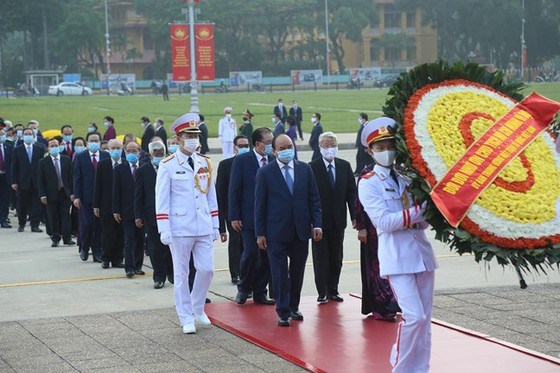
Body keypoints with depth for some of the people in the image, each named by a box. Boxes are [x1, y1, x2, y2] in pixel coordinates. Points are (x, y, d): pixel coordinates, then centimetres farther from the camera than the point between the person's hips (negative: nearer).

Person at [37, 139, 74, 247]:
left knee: (66, 216, 0)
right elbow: (40, 180, -1)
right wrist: (42, 195, -8)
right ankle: (55, 238, 11)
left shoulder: (67, 160, 6)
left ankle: (67, 238, 5)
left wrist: (72, 192, -1)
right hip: (51, 194, -1)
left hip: (65, 193, 1)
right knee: (53, 218, 3)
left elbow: (71, 176, 6)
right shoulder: (43, 162, 1)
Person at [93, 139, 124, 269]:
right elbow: (97, 186, 3)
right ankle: (106, 258, 12)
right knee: (108, 233, -1)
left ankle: (117, 259, 13)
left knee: (120, 234, 3)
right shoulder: (102, 165, 3)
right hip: (107, 205, -1)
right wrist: (96, 205, -1)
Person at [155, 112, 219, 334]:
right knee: (181, 274, 3)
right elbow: (161, 199, -6)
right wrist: (164, 229, -11)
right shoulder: (168, 165, -5)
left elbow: (211, 195, 14)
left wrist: (215, 225, 12)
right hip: (180, 229, -4)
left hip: (203, 228, 4)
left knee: (207, 269, 2)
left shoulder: (205, 163, 9)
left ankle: (198, 309, 24)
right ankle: (186, 319, 12)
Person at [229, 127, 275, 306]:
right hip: (249, 216, -4)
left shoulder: (274, 161, 6)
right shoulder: (242, 161, -4)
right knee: (250, 253, -9)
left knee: (267, 256, 5)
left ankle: (260, 292, 17)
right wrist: (234, 217, -8)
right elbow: (234, 190, -4)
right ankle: (243, 288, 14)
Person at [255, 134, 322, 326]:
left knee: (297, 271, 10)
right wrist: (260, 233, -5)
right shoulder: (265, 173, -2)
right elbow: (260, 204, -1)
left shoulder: (305, 169, 6)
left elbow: (314, 198, 8)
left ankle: (294, 307, 24)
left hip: (301, 231, 3)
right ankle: (283, 312, 4)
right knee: (280, 273, -2)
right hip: (277, 231, -3)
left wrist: (317, 224, -1)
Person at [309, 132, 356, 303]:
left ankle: (333, 290, 18)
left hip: (338, 221, 4)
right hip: (320, 221, -4)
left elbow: (351, 192, 6)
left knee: (336, 258, 9)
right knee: (320, 258, 1)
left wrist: (354, 216, 0)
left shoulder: (345, 166, 5)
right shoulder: (312, 168, -8)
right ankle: (322, 292, 8)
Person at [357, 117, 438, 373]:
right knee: (414, 316, -15)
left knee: (424, 319, 8)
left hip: (421, 251, 6)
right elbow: (384, 221, -14)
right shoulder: (368, 184, -2)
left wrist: (430, 215, -11)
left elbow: (424, 217, 12)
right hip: (397, 257, -6)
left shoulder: (408, 176, 13)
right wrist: (417, 212, -20)